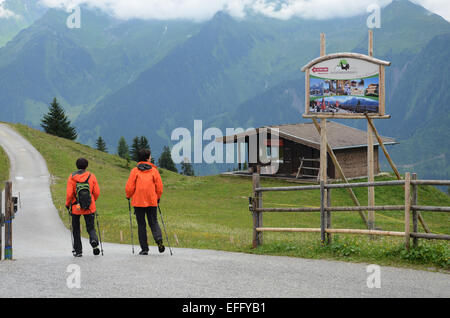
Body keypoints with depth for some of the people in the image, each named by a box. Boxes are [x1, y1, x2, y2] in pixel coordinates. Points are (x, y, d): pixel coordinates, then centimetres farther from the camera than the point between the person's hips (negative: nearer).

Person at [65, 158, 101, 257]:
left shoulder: (72, 177, -5)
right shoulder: (91, 176, -1)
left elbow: (69, 194, -9)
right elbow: (97, 192, 0)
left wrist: (67, 204, 7)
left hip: (76, 208, -1)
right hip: (90, 208, 1)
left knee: (76, 229, 13)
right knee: (91, 228, 8)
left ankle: (78, 250, 12)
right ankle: (94, 240, -24)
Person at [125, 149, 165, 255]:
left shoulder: (135, 171, -3)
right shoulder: (154, 170, 1)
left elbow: (129, 187, -4)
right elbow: (159, 187, 3)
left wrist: (128, 196, 15)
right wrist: (158, 198, 20)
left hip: (138, 202, -1)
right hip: (152, 202, 1)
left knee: (141, 224, 5)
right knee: (153, 222, 10)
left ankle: (144, 248, 3)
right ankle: (159, 239, -19)